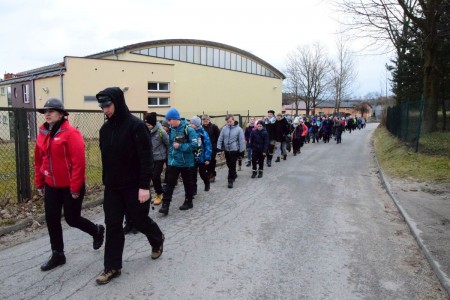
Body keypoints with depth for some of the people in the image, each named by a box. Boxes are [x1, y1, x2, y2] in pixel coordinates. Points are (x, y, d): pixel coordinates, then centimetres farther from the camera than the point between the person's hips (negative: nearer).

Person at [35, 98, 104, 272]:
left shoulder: (70, 133, -17)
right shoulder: (43, 133, 6)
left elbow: (79, 162, -20)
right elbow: (39, 160, 14)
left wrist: (75, 187, -20)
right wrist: (39, 183, 14)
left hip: (70, 186, -7)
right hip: (51, 186, 7)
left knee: (72, 219, 4)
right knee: (51, 220, 9)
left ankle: (97, 231, 33)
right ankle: (57, 254, 25)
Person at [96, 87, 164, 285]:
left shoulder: (136, 126, -15)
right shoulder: (105, 128, 5)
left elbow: (146, 159, -18)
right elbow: (105, 158, 14)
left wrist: (144, 186, -20)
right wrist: (106, 181, 14)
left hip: (134, 186, -5)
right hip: (112, 187, 5)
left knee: (139, 220, 10)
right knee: (112, 226, 6)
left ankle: (158, 240, 40)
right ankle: (112, 267, 17)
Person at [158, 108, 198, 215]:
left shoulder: (188, 129, -15)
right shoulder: (171, 129, 3)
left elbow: (194, 145, -19)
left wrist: (180, 146, -22)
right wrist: (171, 153, 6)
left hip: (186, 162, -4)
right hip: (173, 162, 4)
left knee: (188, 183, 12)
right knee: (169, 184, -2)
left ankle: (188, 202, 29)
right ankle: (165, 205, 0)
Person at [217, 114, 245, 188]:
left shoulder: (238, 129, -10)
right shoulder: (224, 128, -1)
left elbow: (241, 141, -8)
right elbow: (220, 139, 2)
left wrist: (241, 151, -7)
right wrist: (219, 148, -4)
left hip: (234, 150, -4)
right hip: (226, 150, 4)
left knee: (232, 166, -4)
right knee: (229, 165, 18)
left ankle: (230, 180, 4)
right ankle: (234, 175, 41)